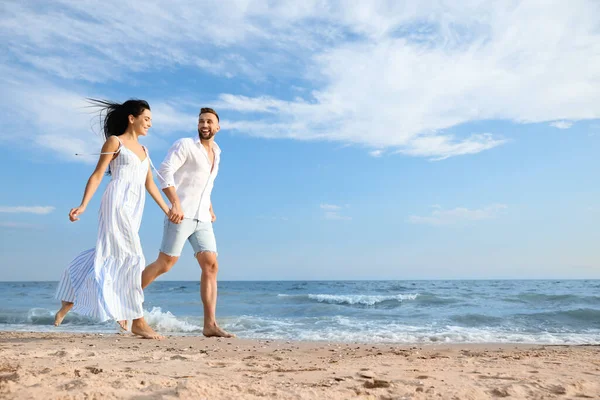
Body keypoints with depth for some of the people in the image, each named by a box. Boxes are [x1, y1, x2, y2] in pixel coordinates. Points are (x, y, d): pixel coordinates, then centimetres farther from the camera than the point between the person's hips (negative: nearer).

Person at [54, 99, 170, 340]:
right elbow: (97, 176, -4)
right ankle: (138, 322, -5)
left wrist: (167, 210, 19)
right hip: (117, 203, -7)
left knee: (109, 256, 11)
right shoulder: (115, 141, 1)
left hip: (134, 208, 8)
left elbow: (150, 184, 22)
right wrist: (83, 206, -14)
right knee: (131, 257, -10)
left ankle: (69, 302, 27)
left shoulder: (143, 150, 21)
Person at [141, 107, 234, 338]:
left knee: (211, 266, -5)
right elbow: (165, 171, -16)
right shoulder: (185, 145, -1)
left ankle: (210, 324, -6)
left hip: (202, 219, 6)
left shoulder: (216, 154, 20)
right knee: (165, 263, -5)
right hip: (181, 215, -6)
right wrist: (175, 203, -27)